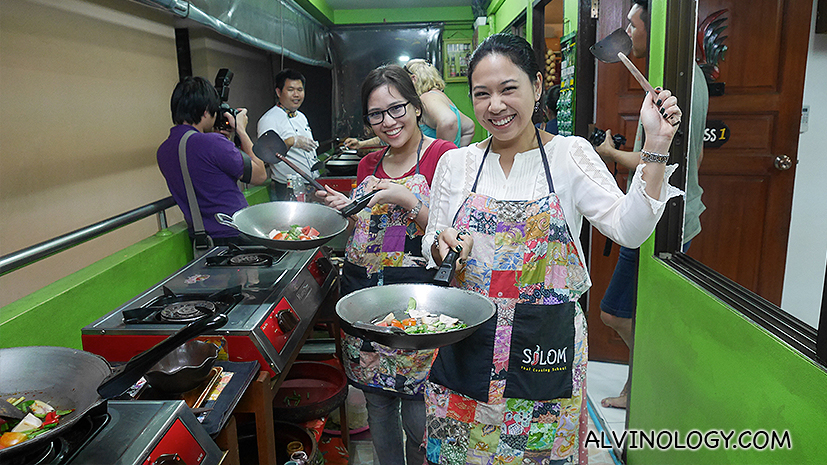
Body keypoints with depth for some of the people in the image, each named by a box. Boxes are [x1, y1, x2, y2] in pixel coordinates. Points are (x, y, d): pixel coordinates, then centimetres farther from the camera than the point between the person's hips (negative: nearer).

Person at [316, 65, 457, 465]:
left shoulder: (441, 155, -8)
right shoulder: (368, 165, 10)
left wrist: (408, 200, -22)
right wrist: (344, 209, 0)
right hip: (363, 296, 6)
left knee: (417, 416, 4)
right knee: (377, 402, 18)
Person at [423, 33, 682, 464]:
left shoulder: (570, 154, -2)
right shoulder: (455, 163, 3)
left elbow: (628, 230, -12)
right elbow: (431, 249, 8)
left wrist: (655, 146, -19)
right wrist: (441, 244, -15)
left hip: (545, 349, -1)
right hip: (466, 343, 2)